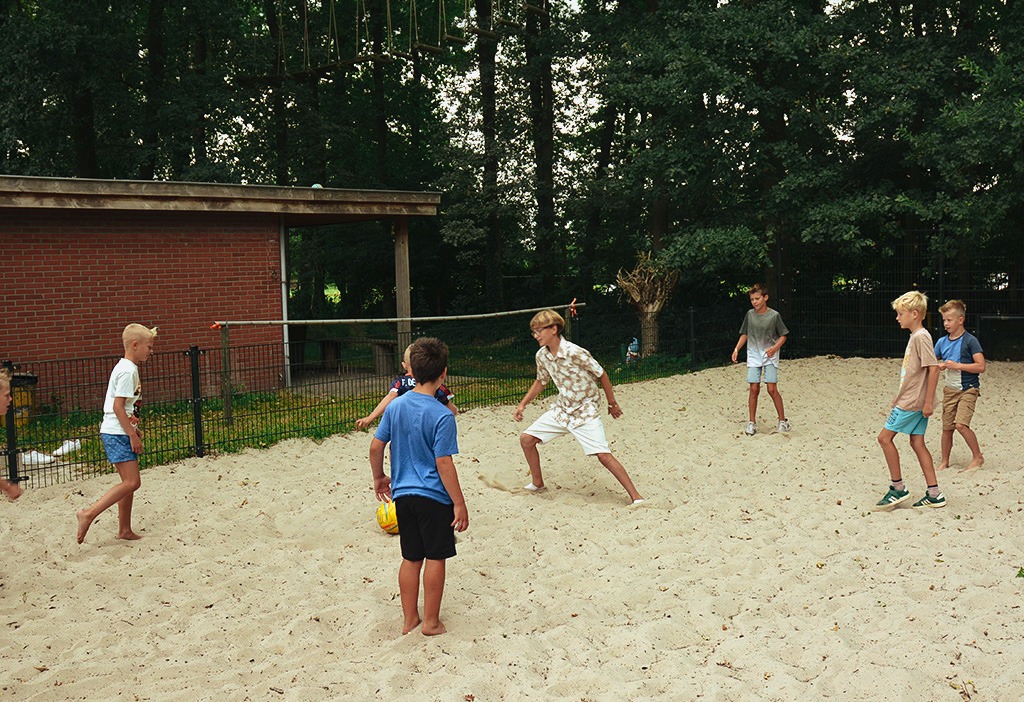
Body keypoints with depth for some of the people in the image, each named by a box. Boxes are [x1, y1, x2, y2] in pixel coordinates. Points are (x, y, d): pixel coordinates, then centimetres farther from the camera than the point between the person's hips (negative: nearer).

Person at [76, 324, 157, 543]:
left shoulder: (127, 368, 16)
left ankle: (124, 529, 17)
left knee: (129, 482, 12)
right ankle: (89, 514, -14)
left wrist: (133, 430, 21)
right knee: (132, 482, -13)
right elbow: (118, 406, -20)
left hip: (120, 433, 10)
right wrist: (133, 435, -18)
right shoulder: (128, 371, -15)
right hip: (117, 434, -10)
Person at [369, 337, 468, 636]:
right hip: (434, 497, -5)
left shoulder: (396, 406, 1)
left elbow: (375, 446, 6)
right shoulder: (442, 415, -16)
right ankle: (431, 622, 14)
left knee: (411, 558, 15)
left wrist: (379, 477, 23)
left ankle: (409, 620, 23)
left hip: (403, 495, 5)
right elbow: (444, 464, -18)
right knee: (435, 558, 7)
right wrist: (459, 504, -12)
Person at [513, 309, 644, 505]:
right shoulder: (542, 356, -4)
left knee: (603, 455, -19)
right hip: (561, 409, 7)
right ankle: (537, 484, 23)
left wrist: (612, 404, -1)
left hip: (585, 411, -7)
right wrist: (522, 405, 9)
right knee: (526, 439, 2)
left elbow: (601, 375, -11)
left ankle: (636, 497, -12)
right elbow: (540, 382, 16)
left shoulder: (575, 353, -24)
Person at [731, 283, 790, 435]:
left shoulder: (774, 315, -8)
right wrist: (736, 349, 2)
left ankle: (782, 420, 4)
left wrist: (775, 348, -17)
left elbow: (783, 335, -1)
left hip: (770, 356, -3)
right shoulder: (750, 314, 3)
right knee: (754, 389, -1)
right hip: (753, 356, 3)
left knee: (772, 389, -9)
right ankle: (752, 423, 7)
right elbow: (744, 334, 14)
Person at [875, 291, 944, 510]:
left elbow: (933, 368, -21)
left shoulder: (921, 337, -15)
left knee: (885, 437, -5)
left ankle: (898, 488, 1)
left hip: (912, 402, -10)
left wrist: (928, 401, -21)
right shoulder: (915, 336, 15)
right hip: (913, 400, 10)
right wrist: (900, 396, 24)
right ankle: (934, 494, 9)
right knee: (917, 442, 8)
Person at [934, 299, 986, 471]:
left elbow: (981, 367, -15)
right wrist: (938, 366, -6)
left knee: (961, 424, -18)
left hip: (968, 389, -5)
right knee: (947, 427, 7)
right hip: (949, 390, 5)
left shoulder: (970, 341, -10)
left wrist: (957, 365, -19)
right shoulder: (942, 342, 7)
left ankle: (977, 457, 0)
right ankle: (944, 462, 19)